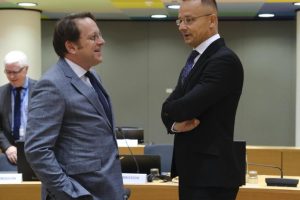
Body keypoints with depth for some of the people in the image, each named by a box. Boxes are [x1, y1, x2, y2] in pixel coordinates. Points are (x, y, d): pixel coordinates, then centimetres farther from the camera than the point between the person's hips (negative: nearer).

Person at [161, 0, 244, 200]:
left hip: (211, 175, -9)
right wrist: (175, 124, -12)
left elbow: (185, 107, -23)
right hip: (191, 172, 9)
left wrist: (171, 109, -1)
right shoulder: (195, 59, 14)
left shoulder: (224, 60, -16)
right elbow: (170, 109, 10)